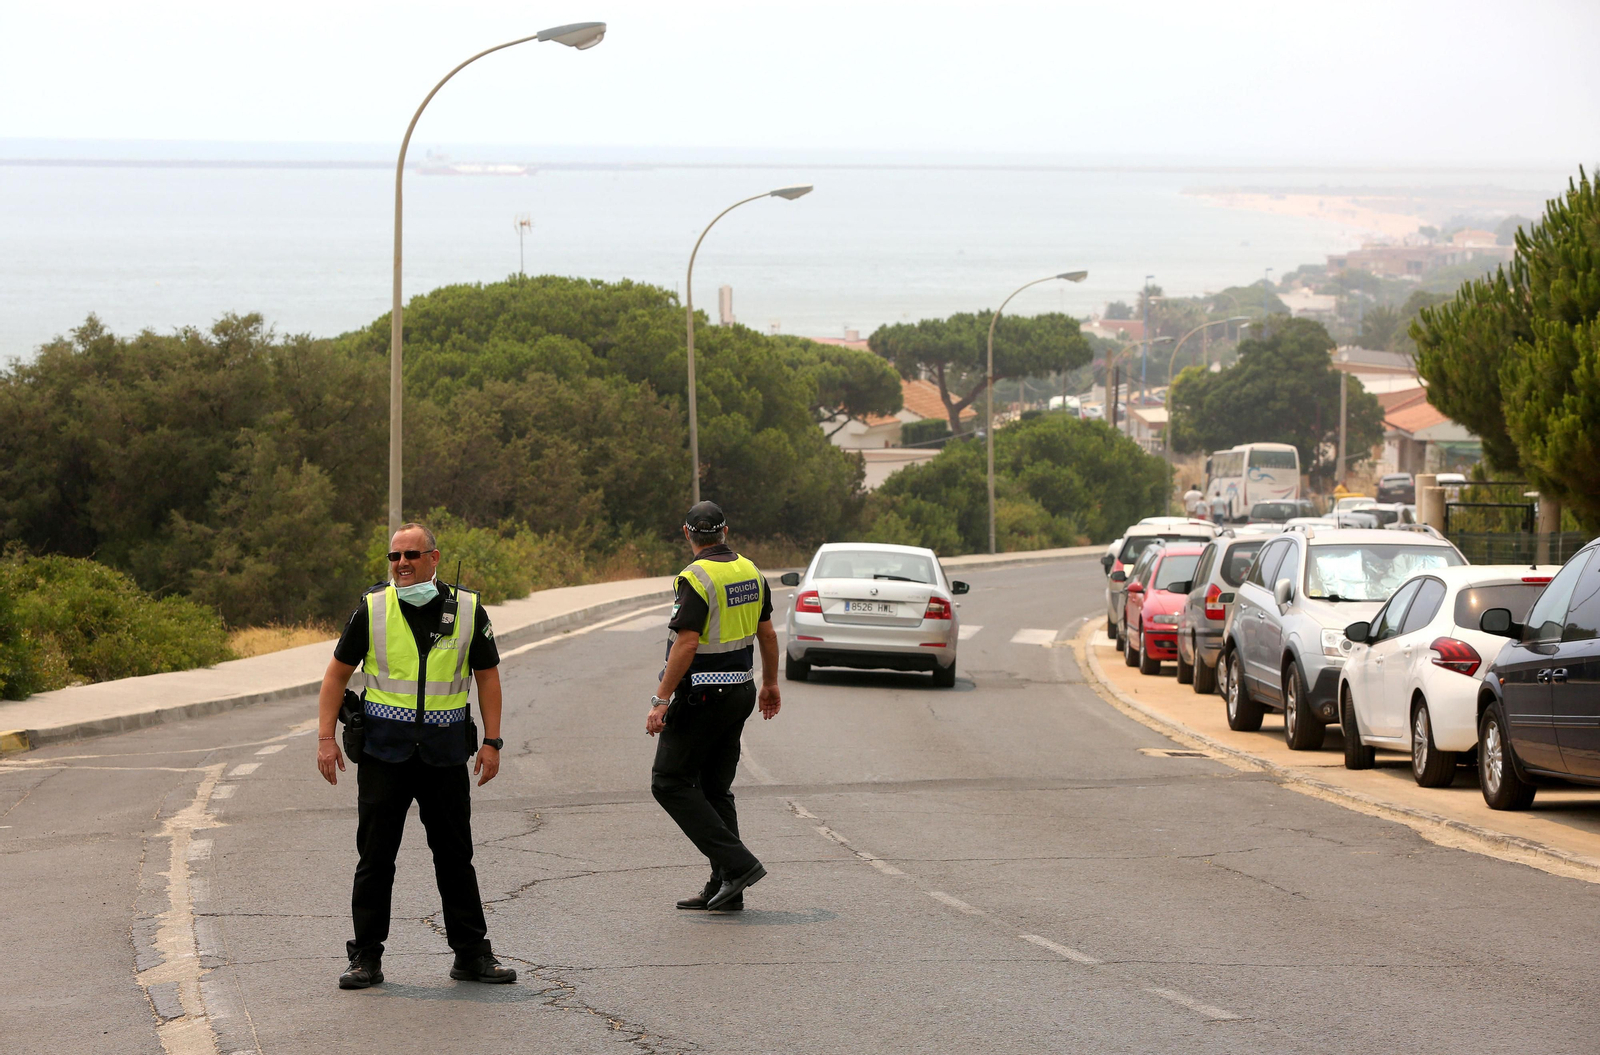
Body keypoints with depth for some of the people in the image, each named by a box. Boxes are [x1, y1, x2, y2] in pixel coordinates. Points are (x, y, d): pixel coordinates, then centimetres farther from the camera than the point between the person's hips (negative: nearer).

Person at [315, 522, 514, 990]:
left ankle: (471, 954, 14)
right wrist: (326, 737, -3)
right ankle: (366, 957, 8)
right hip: (384, 752, -1)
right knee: (375, 858, 1)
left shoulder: (467, 610, 1)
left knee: (456, 856, 6)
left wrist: (491, 742, 0)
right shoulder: (372, 609, -1)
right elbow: (338, 673, 5)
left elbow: (487, 675, 7)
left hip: (445, 753, 1)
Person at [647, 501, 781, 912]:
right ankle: (725, 888, 10)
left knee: (670, 782, -1)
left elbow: (686, 644, -22)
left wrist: (661, 701, -20)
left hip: (702, 695, -8)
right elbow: (767, 634, 16)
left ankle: (736, 863, -10)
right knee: (715, 787, 13)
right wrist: (770, 684, 28)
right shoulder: (750, 572, 8)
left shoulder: (697, 578, -17)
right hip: (740, 692, 8)